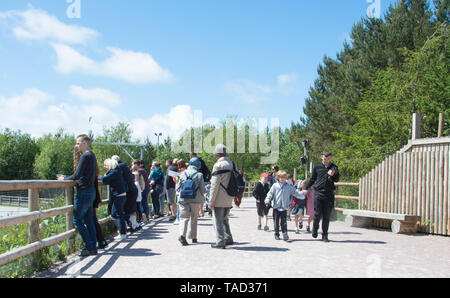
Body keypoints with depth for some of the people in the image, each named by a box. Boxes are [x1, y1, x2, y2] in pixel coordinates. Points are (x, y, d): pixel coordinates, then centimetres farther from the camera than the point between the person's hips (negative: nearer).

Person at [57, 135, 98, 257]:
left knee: (77, 219, -5)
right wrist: (67, 177, 15)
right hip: (91, 191, 10)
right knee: (89, 220, 11)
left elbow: (77, 175, -18)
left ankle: (89, 247, -4)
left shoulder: (85, 156, -14)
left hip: (84, 192, -10)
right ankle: (93, 247, 13)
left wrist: (64, 179, -1)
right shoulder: (92, 156, 16)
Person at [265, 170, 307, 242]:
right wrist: (267, 200, -14)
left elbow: (295, 192, 10)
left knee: (283, 222, -9)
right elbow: (270, 193, 0)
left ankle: (285, 234, -14)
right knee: (276, 222, 8)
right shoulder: (275, 186, 4)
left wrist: (302, 193, -4)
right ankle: (277, 234, 19)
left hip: (284, 208, 0)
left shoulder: (289, 186, 7)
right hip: (276, 207, 1)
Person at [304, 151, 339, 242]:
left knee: (326, 216, 3)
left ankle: (325, 235, 13)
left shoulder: (334, 167, 7)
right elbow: (312, 179, 14)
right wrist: (305, 188, 7)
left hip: (329, 195, 1)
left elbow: (337, 180, 7)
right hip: (318, 193, 0)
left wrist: (332, 175, -13)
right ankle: (315, 229, 24)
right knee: (317, 214, -4)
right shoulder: (317, 167, 6)